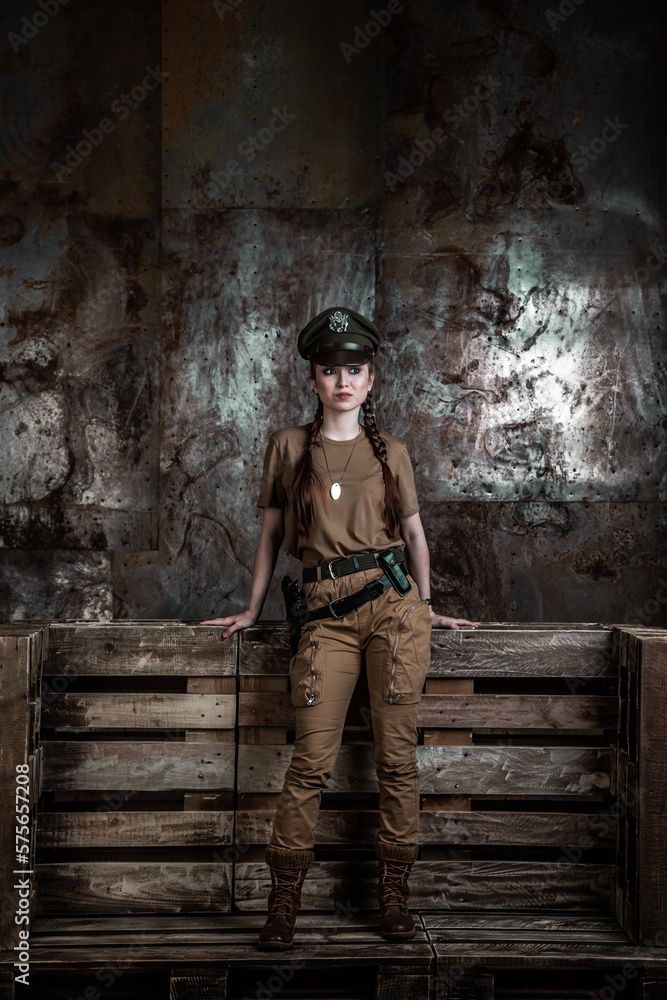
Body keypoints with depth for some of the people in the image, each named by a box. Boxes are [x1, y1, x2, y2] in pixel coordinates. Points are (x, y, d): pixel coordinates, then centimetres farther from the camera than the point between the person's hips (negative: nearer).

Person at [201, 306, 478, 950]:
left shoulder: (391, 453, 11)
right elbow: (271, 532, 14)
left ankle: (393, 893, 13)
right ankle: (284, 901, 8)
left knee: (397, 754, 0)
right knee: (311, 762, -4)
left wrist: (426, 606, 18)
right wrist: (252, 609, 15)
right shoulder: (288, 446, 9)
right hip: (325, 614, -1)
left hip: (394, 604, 1)